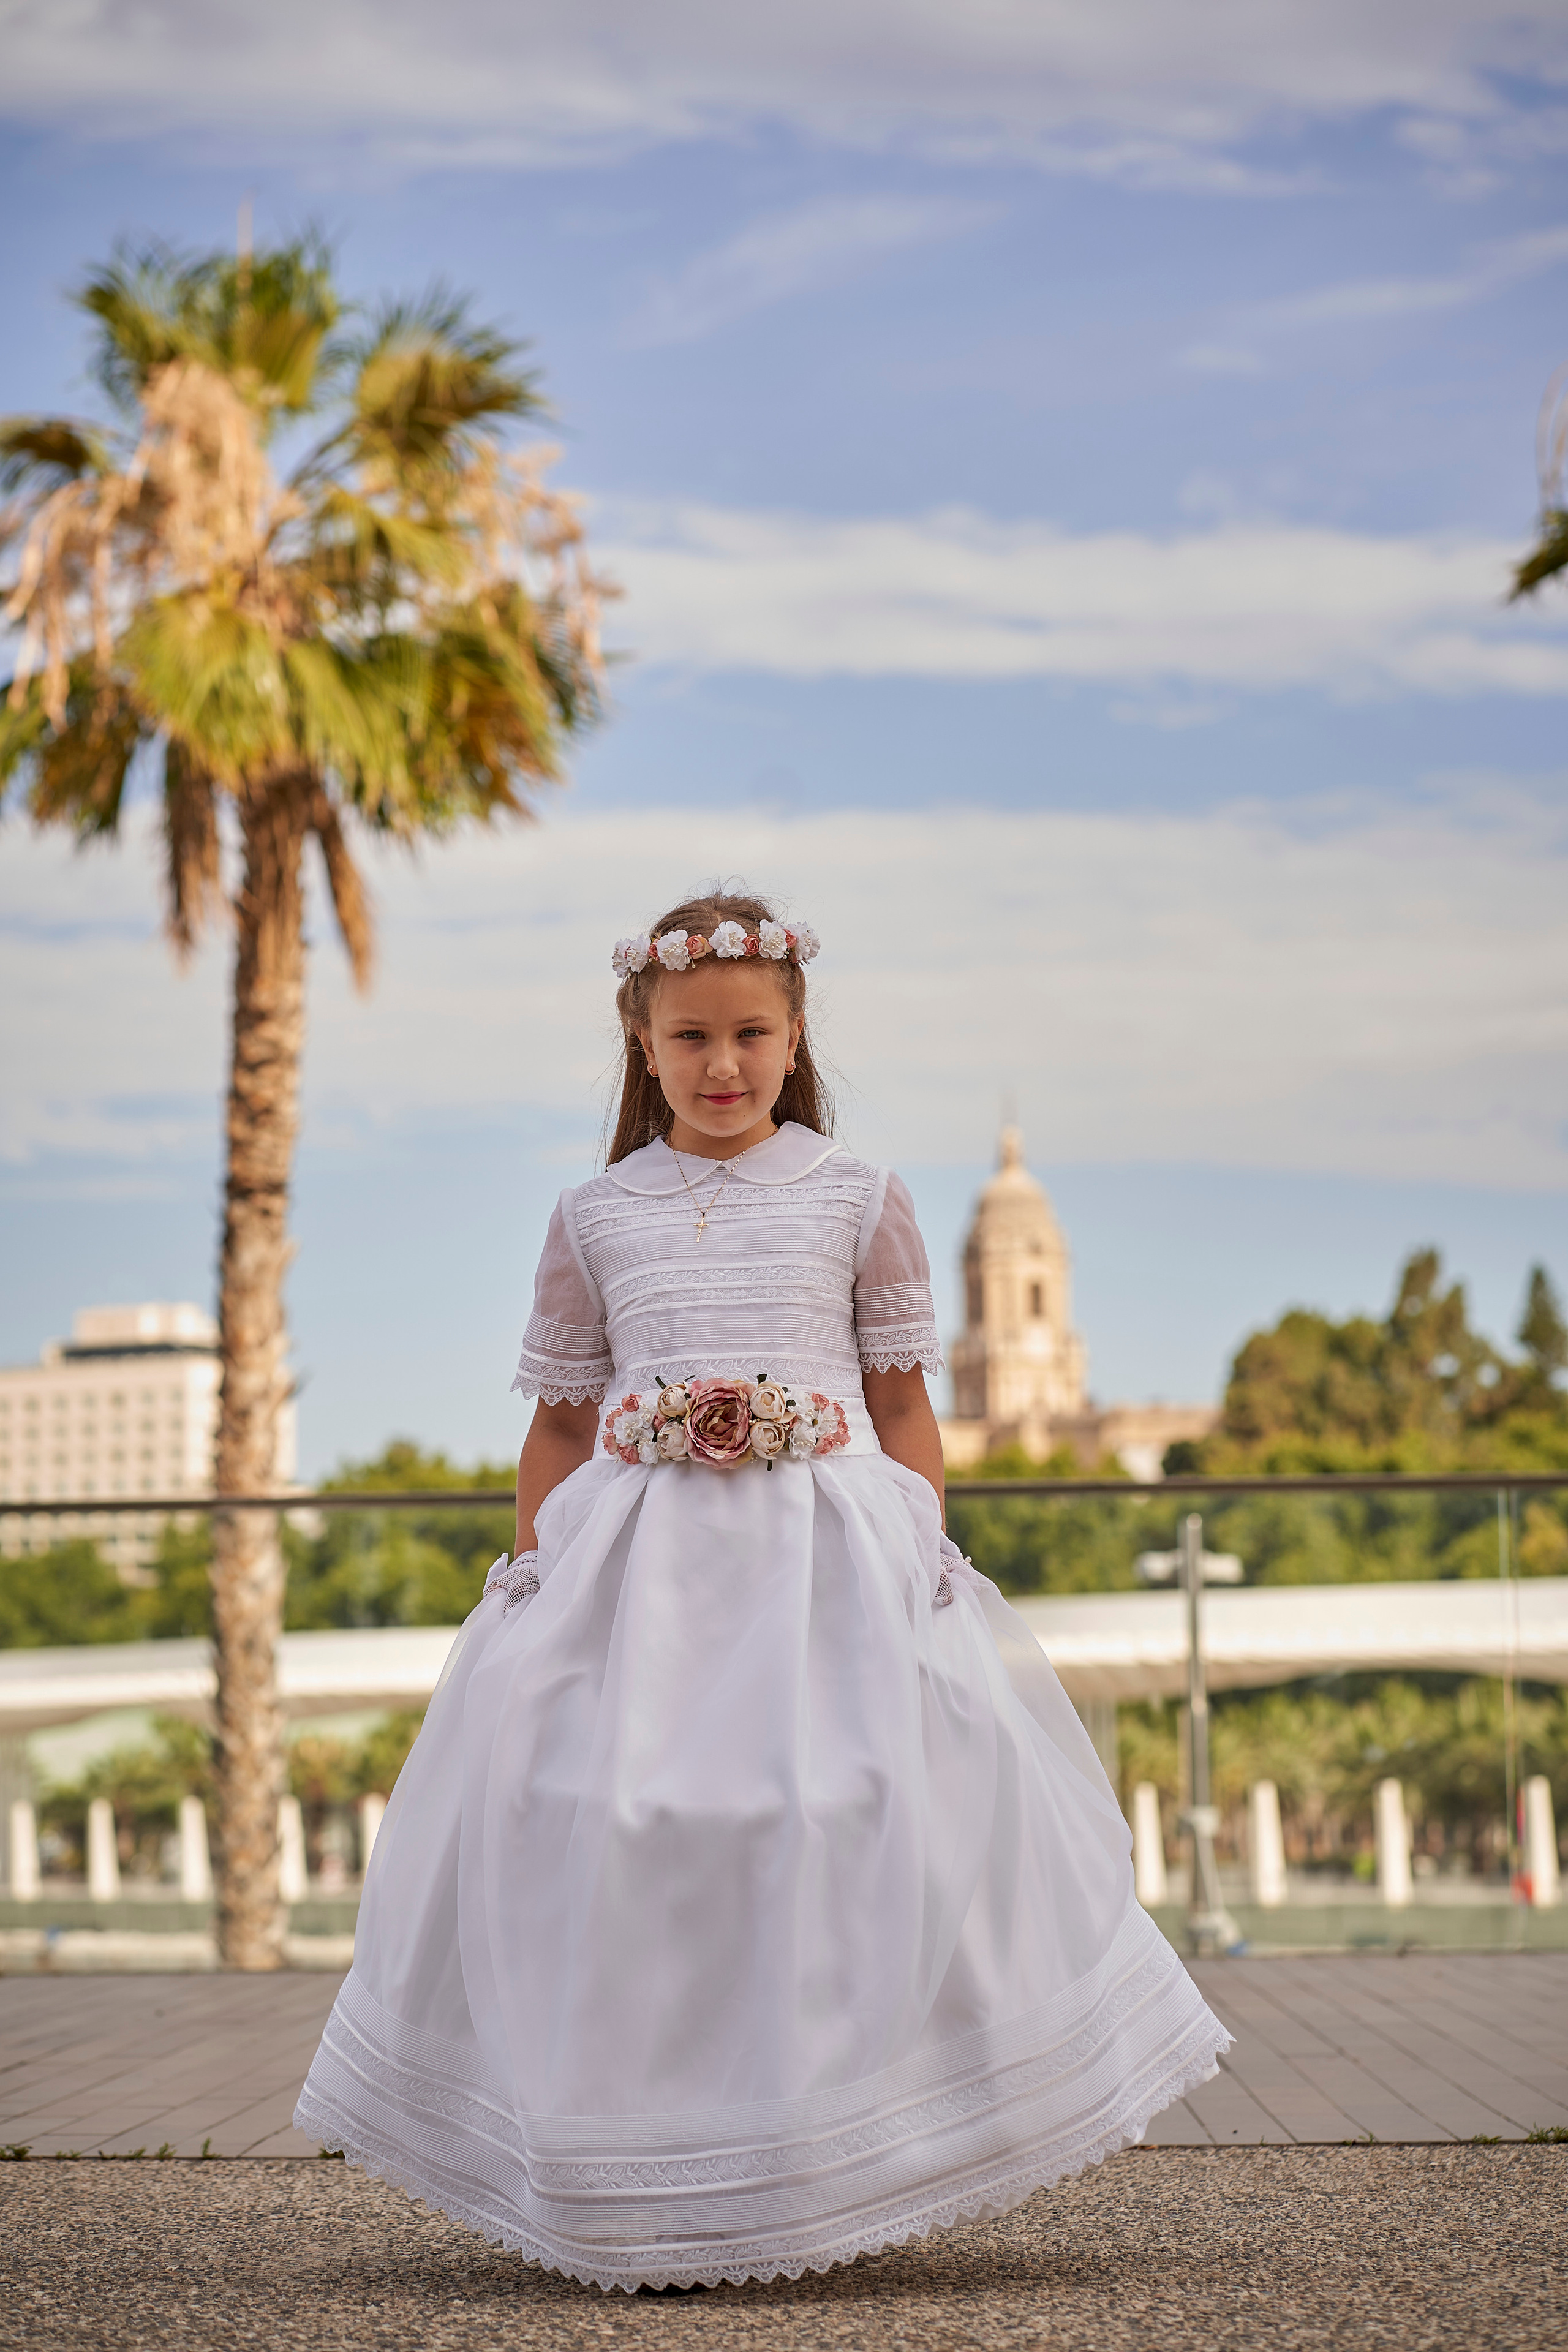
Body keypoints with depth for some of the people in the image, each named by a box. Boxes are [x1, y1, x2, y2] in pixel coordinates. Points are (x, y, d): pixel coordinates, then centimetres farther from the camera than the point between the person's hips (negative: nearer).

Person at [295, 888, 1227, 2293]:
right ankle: (641, 2203, 5)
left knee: (841, 1836, -7)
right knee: (603, 1845, -6)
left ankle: (833, 2183, 6)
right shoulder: (596, 1221, 10)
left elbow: (905, 1408, 9)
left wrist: (924, 1563, -1)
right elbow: (561, 1425, 14)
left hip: (828, 1559, -1)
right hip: (637, 1565, 1)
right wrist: (535, 1579, 7)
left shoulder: (859, 1200, 7)